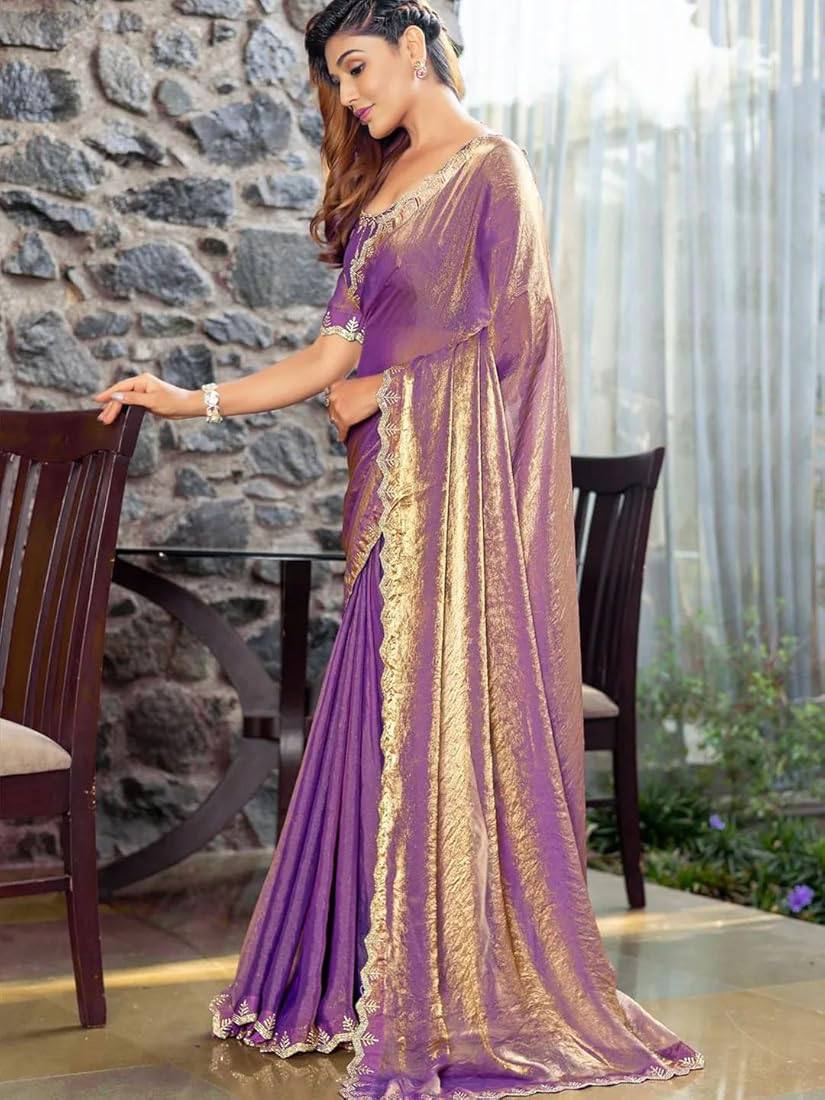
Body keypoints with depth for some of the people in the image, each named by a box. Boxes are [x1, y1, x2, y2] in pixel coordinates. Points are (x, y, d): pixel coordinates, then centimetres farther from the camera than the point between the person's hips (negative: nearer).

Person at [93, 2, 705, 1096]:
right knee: (384, 716, 5)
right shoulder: (380, 183, 20)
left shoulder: (492, 168, -1)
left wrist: (386, 390, -1)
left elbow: (509, 333, -10)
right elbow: (338, 350, 14)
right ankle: (369, 976, 13)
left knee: (444, 714, -6)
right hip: (394, 484, 7)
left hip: (460, 479, -7)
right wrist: (192, 399, 6)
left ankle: (459, 999, 3)